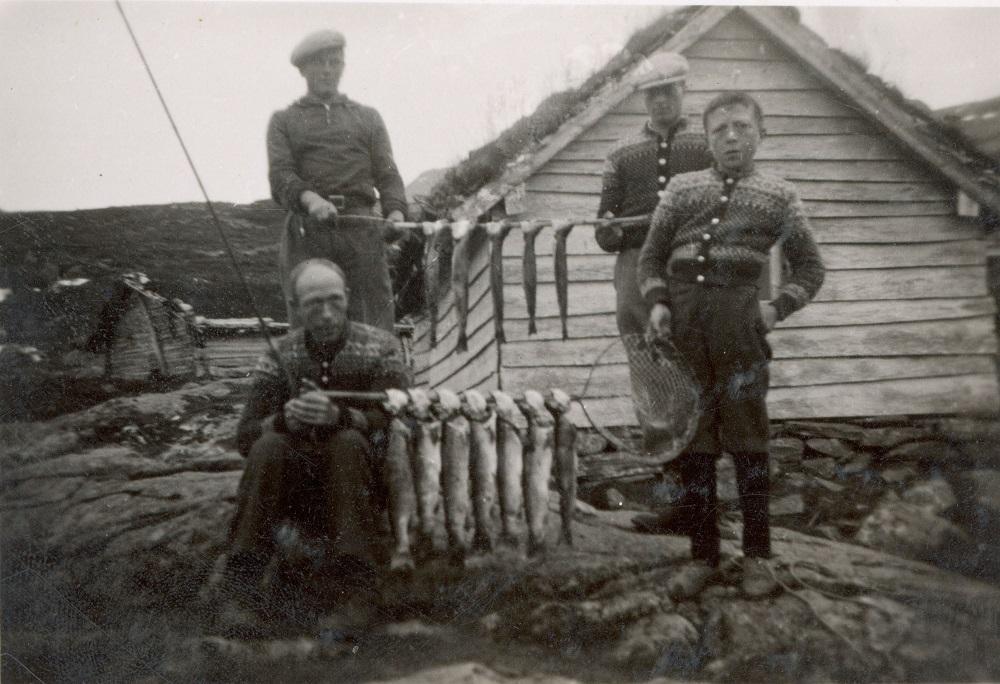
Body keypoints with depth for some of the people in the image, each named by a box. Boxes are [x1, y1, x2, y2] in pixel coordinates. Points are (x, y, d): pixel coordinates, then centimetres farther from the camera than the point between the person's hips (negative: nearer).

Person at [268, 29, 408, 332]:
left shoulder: (368, 118, 24)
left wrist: (396, 212, -10)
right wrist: (310, 198, -20)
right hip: (306, 231, -1)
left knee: (376, 326, -9)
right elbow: (280, 176, 3)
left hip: (360, 229, 1)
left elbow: (387, 174, 12)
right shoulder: (283, 121, 20)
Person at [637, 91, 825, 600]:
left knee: (747, 434, 2)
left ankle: (756, 554, 15)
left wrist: (777, 307, -2)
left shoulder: (778, 195, 12)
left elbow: (809, 267, 14)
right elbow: (651, 254, 17)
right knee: (691, 437, 6)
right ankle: (702, 553, 17)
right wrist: (656, 302, 0)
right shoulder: (682, 187, 15)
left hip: (738, 319, -2)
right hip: (682, 321, 2)